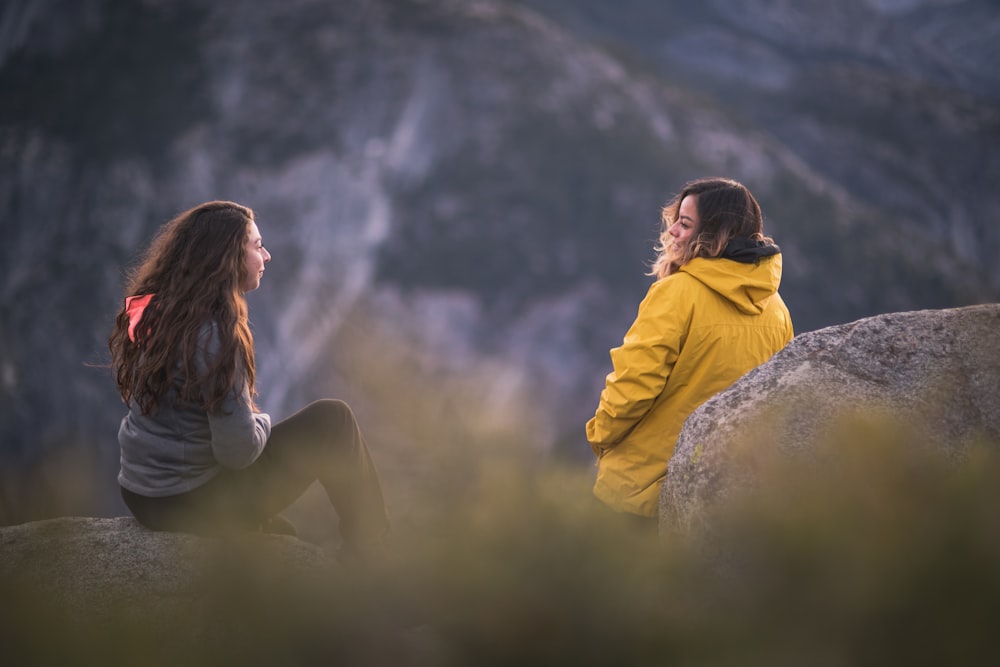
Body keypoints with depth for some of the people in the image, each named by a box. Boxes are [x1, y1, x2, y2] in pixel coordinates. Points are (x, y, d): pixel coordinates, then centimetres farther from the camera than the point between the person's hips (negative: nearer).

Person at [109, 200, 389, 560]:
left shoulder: (153, 311, 4)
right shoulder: (213, 334, -23)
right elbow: (238, 449, -23)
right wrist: (263, 422, -2)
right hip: (191, 504, -9)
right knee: (332, 420, -1)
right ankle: (368, 549, 13)